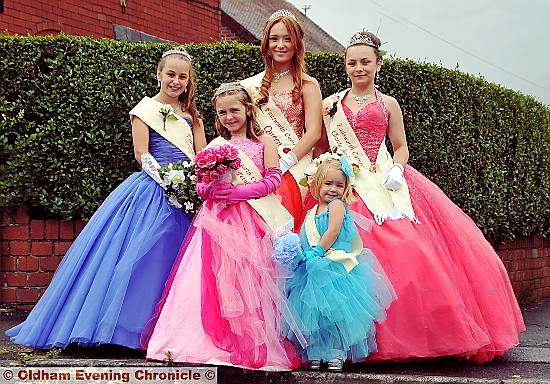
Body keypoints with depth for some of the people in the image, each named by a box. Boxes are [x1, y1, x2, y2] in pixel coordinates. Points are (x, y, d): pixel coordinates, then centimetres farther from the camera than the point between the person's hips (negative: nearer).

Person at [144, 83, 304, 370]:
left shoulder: (263, 141, 8)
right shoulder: (214, 146, 16)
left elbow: (274, 178, -2)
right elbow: (198, 184, 12)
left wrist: (239, 191, -13)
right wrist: (209, 189, -12)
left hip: (255, 219, -2)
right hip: (219, 219, 2)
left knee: (252, 279, -7)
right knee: (217, 280, -6)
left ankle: (255, 346, 3)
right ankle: (217, 343, -1)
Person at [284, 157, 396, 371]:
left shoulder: (337, 205, -4)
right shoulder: (312, 213, 16)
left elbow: (333, 232, -15)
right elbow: (305, 239, 19)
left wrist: (317, 251, -17)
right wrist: (300, 253, 1)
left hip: (336, 269, -6)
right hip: (315, 270, 6)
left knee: (335, 312, -6)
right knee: (313, 311, 5)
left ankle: (336, 354, 5)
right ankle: (314, 353, 14)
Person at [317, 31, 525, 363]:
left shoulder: (388, 104, 12)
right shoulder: (333, 104, 13)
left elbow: (401, 147, 13)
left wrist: (396, 169, -6)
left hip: (384, 183, 0)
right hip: (346, 184, 0)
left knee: (410, 252, -11)